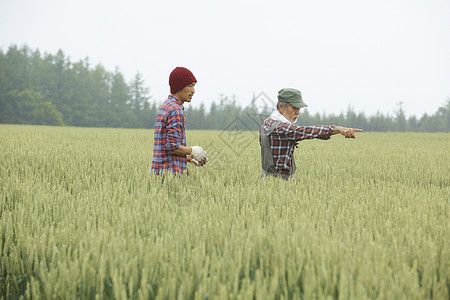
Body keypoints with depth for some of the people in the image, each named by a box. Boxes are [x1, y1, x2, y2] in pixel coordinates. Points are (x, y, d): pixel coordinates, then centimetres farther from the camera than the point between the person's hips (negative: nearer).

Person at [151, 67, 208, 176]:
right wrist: (192, 151, -5)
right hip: (171, 173, -10)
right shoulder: (175, 110, -14)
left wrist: (188, 157, 14)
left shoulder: (165, 107, 18)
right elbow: (172, 147, -21)